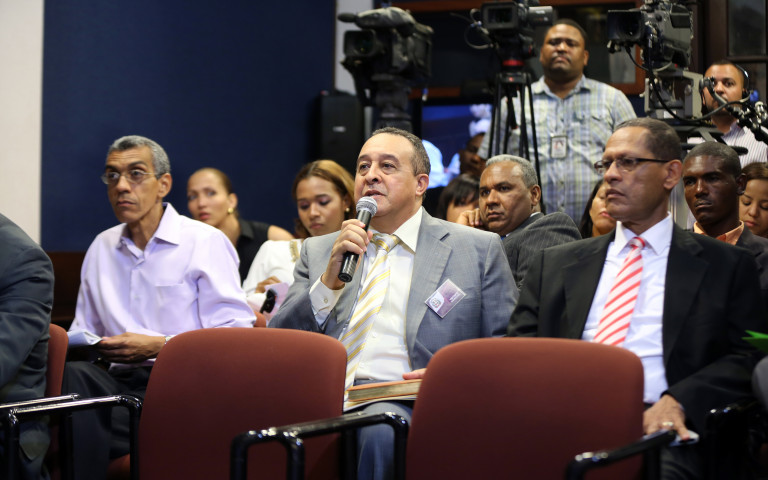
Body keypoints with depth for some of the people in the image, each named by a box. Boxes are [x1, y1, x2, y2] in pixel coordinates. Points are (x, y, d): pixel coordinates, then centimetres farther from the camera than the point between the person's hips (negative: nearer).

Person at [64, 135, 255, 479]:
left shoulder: (206, 242, 4)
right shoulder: (102, 248, 23)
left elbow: (236, 334, -6)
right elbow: (84, 331, 27)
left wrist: (159, 346, -13)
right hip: (120, 382, 5)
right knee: (71, 375, -32)